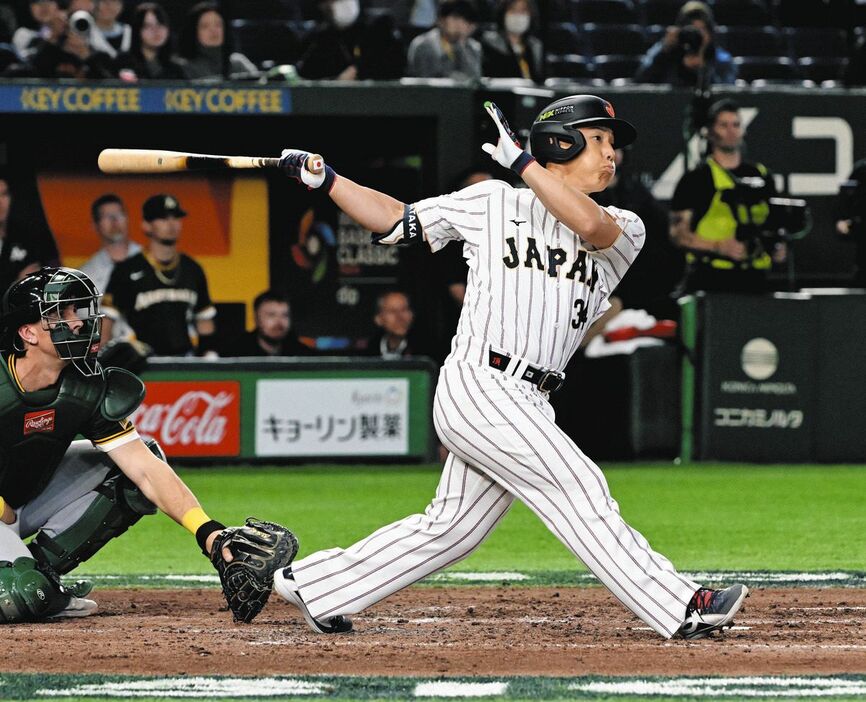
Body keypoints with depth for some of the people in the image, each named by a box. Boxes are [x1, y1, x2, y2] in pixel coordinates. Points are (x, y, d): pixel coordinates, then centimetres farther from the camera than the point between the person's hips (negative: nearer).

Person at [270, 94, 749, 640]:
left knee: (449, 528, 12)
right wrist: (323, 180, 2)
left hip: (527, 405, 6)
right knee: (578, 489, -12)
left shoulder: (625, 232, 10)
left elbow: (591, 225, -14)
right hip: (479, 386, -6)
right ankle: (681, 609, -13)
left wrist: (519, 161, -12)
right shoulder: (494, 204, 5)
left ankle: (314, 584, 25)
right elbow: (398, 221, 12)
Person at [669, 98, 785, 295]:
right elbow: (678, 233, -2)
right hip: (709, 278, -4)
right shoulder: (695, 179, 2)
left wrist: (778, 247, 7)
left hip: (753, 278, 4)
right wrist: (719, 247, -14)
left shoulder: (761, 176, 17)